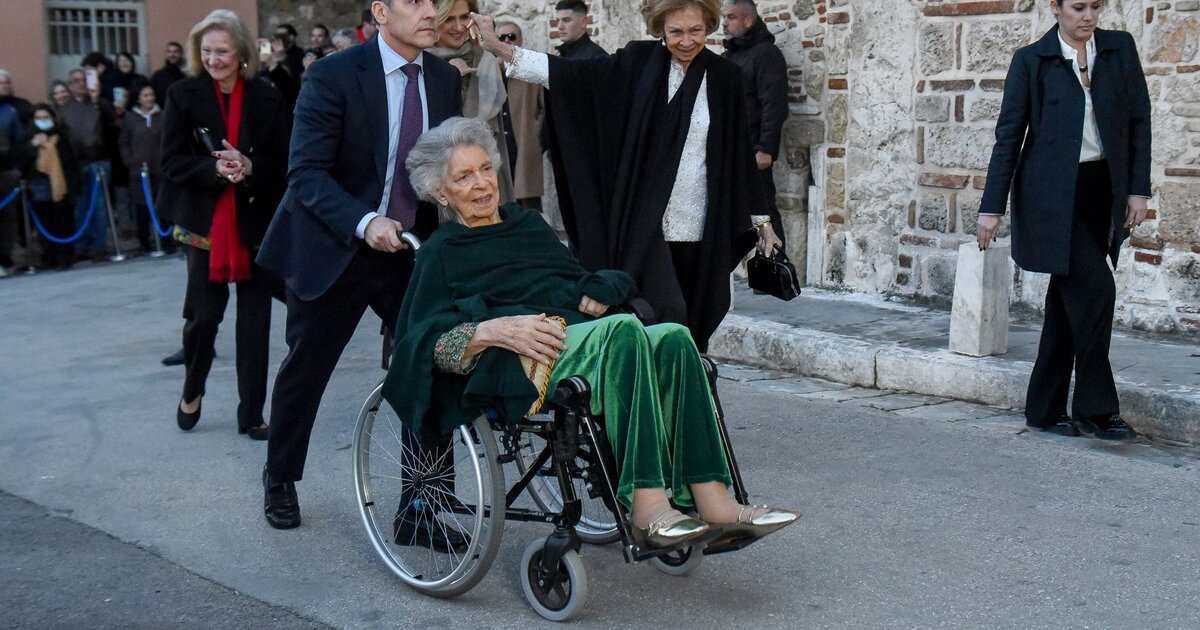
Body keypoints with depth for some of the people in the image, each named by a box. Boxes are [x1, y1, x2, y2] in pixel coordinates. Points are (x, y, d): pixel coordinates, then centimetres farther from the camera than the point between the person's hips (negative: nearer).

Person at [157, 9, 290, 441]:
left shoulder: (266, 98, 0)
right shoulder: (184, 95, 0)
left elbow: (282, 162, -1)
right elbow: (172, 162, -5)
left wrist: (249, 167, -21)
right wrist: (216, 168, -22)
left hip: (256, 222, 1)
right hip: (205, 222, -1)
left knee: (255, 319, 3)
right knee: (204, 312, 0)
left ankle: (251, 414, 13)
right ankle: (192, 391, 29)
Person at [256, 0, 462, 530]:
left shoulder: (444, 79, 1)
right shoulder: (333, 76, -15)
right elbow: (307, 172, -19)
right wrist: (364, 223, -34)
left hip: (412, 249, 4)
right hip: (335, 249, -3)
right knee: (305, 371, 12)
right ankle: (279, 480, 35)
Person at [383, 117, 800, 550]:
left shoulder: (528, 223, 30)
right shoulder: (441, 252, 13)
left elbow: (585, 284, 31)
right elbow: (423, 342, 1)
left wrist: (598, 293, 6)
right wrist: (496, 330, -17)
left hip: (589, 345, 6)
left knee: (673, 339, -25)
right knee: (624, 328, -34)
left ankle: (713, 501, -33)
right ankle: (646, 507, -41)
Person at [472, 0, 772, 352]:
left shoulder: (725, 78, 4)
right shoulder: (638, 63, 1)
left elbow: (740, 152, 9)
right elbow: (572, 74, -4)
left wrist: (761, 218, 9)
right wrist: (500, 48, -12)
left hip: (701, 227, 2)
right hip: (645, 218, -2)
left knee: (695, 322, 8)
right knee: (666, 313, -13)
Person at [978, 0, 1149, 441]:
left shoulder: (1120, 49, 8)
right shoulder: (1031, 60, -1)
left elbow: (1139, 121, 10)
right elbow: (1009, 136, -1)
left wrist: (1138, 189, 3)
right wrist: (992, 207, -3)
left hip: (1102, 190, 4)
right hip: (1054, 194, -4)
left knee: (1069, 297, 8)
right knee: (1094, 290, -14)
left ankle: (1045, 409, 17)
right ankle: (1095, 409, -4)